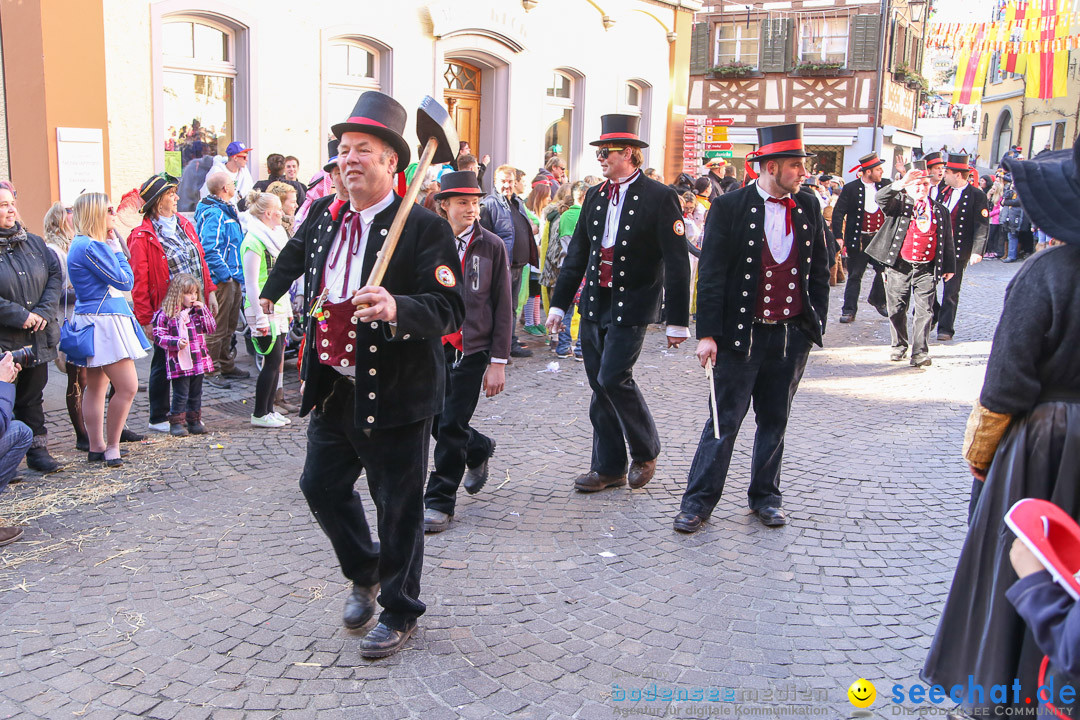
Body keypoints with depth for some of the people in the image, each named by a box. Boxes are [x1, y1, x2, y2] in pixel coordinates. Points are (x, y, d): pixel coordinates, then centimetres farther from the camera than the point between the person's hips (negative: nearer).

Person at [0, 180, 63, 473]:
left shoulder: (33, 243, 10)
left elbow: (55, 275, 6)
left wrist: (44, 312, -8)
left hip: (37, 338, 5)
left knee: (33, 397, 15)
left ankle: (37, 449, 24)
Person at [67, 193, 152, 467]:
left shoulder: (80, 244, 14)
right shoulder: (93, 247, -17)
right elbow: (126, 282, -13)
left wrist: (112, 247, 9)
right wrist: (116, 249, -3)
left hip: (92, 318, 11)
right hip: (103, 320, -11)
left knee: (96, 386, 14)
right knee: (128, 386, -9)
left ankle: (96, 447, 21)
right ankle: (112, 446, 0)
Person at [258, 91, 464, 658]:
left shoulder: (425, 228, -16)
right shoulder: (325, 215, 5)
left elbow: (449, 309, -24)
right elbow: (296, 252, 27)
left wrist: (398, 309, -40)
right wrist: (269, 293, 35)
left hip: (395, 394, -7)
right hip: (334, 388, 7)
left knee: (398, 505, 6)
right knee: (321, 484, 19)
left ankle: (400, 612, 28)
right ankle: (364, 574, 45)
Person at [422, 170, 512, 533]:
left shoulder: (492, 246, -2)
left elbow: (503, 307, -2)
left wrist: (498, 361, -6)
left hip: (472, 350, -3)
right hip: (433, 347, 3)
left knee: (451, 426, -3)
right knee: (436, 421, 9)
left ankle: (440, 502, 12)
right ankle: (479, 450, 40)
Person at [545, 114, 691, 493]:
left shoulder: (660, 198, -8)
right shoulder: (594, 196, 10)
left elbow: (677, 263, -9)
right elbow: (577, 253, 14)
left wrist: (678, 321, -12)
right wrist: (559, 303, 12)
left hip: (632, 306, -6)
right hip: (594, 304, 6)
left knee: (613, 378, -13)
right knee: (599, 385, 8)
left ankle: (646, 451, 12)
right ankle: (608, 467, 20)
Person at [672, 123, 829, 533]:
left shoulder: (809, 208, 7)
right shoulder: (730, 207, -6)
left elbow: (820, 270, 14)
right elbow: (711, 276, -8)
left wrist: (817, 322, 8)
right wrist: (707, 333, -13)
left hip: (793, 335, 4)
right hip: (742, 334, -4)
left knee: (775, 420, 14)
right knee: (725, 421, 0)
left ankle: (765, 496, 28)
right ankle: (698, 502, 9)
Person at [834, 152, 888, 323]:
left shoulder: (885, 186, 8)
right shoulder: (851, 189, -5)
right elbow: (838, 213, -6)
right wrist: (838, 236, -15)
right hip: (859, 240, -4)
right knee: (855, 276, 1)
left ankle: (877, 299, 31)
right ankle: (849, 310, 7)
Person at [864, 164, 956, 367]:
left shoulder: (939, 210, 13)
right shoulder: (899, 203, 5)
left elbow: (948, 241, 16)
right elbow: (881, 198, -17)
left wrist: (949, 266, 14)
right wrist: (900, 184, -31)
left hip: (927, 269, 1)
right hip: (899, 267, -1)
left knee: (924, 312, -4)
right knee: (897, 310, 7)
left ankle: (920, 352, 0)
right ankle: (899, 346, 23)